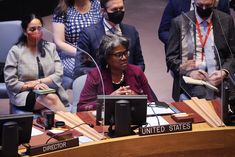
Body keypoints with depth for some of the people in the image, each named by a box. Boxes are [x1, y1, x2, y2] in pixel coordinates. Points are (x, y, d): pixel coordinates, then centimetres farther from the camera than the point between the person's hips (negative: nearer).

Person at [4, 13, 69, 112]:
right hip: (25, 95, -3)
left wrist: (39, 81, -10)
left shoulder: (51, 47, 14)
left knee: (54, 97, -35)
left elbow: (59, 74, 4)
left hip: (51, 91, 3)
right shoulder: (15, 51, 4)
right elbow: (10, 82, -2)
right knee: (51, 98, -34)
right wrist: (30, 86, -17)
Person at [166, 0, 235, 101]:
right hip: (190, 78, -2)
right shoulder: (179, 22, 5)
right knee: (203, 95, -34)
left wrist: (224, 72, -10)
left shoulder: (226, 20, 9)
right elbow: (171, 58, 4)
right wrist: (189, 71, -15)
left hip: (217, 77, 2)